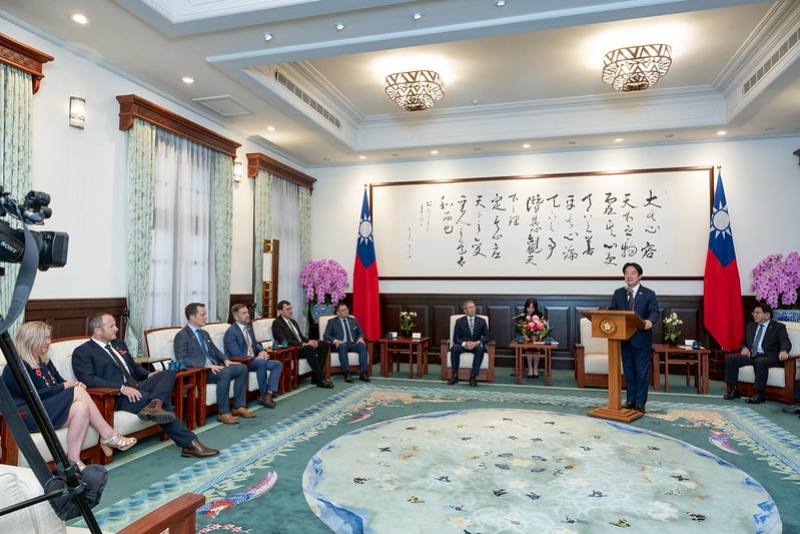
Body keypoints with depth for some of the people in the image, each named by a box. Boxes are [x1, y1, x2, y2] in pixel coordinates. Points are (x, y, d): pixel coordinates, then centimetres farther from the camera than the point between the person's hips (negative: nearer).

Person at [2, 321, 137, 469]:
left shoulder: (44, 361, 19)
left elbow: (60, 381, 18)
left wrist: (74, 384, -5)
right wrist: (65, 386, -13)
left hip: (49, 410, 8)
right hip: (28, 416, -8)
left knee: (82, 407, -25)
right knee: (78, 393, -26)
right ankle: (109, 437, -21)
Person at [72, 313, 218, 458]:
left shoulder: (119, 344, 22)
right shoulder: (82, 352, -1)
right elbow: (88, 379, -16)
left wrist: (149, 375, 5)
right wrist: (121, 387, -27)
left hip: (136, 387, 7)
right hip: (116, 396, -7)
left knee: (169, 373, -18)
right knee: (163, 403, -26)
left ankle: (154, 405, -44)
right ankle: (189, 443, -22)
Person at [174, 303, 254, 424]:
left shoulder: (204, 333, 19)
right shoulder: (182, 336, -7)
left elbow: (215, 350, 24)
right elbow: (182, 359, -19)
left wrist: (226, 360, 1)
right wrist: (206, 365, -27)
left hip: (214, 368, 8)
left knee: (242, 368, -9)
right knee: (225, 373, -33)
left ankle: (239, 406, -6)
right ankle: (224, 413, -23)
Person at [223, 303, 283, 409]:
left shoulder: (248, 327, 12)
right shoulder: (231, 332, -15)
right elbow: (237, 355, -21)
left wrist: (262, 351, -1)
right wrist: (256, 358, -19)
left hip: (254, 360, 9)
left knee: (278, 364, -7)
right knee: (262, 363, -34)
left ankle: (269, 393, -19)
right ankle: (263, 394, -18)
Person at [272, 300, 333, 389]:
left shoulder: (293, 321, 21)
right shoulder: (277, 323, -6)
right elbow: (285, 341, -18)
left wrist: (309, 341, -2)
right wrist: (304, 344, -23)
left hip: (302, 346, 9)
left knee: (325, 344, -10)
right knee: (309, 348, -36)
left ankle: (316, 376, -10)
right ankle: (321, 379, -29)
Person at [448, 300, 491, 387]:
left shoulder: (481, 321, 7)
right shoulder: (459, 321, 3)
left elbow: (487, 336, 1)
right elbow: (456, 338, -1)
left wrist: (477, 342, -19)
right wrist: (464, 343, -23)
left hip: (476, 345, 0)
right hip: (463, 345, 0)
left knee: (480, 349, -36)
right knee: (455, 348, -34)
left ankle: (473, 376, -32)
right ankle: (455, 375, -25)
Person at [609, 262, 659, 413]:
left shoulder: (649, 294, -2)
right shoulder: (618, 293, 9)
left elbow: (654, 312, -13)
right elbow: (612, 311, 7)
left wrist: (650, 321, -35)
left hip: (641, 339, -4)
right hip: (624, 338, 4)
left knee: (642, 372, 2)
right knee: (628, 371, 12)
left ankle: (640, 403, 12)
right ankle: (630, 400, 23)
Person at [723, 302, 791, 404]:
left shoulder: (779, 327, 4)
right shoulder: (750, 326, 22)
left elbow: (786, 342, -11)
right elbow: (744, 341, 29)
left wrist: (783, 351, -35)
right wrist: (745, 348, 4)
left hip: (768, 357, -6)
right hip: (751, 355, 6)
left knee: (759, 362, -39)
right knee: (731, 359, -17)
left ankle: (759, 394, -31)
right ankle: (732, 390, -11)